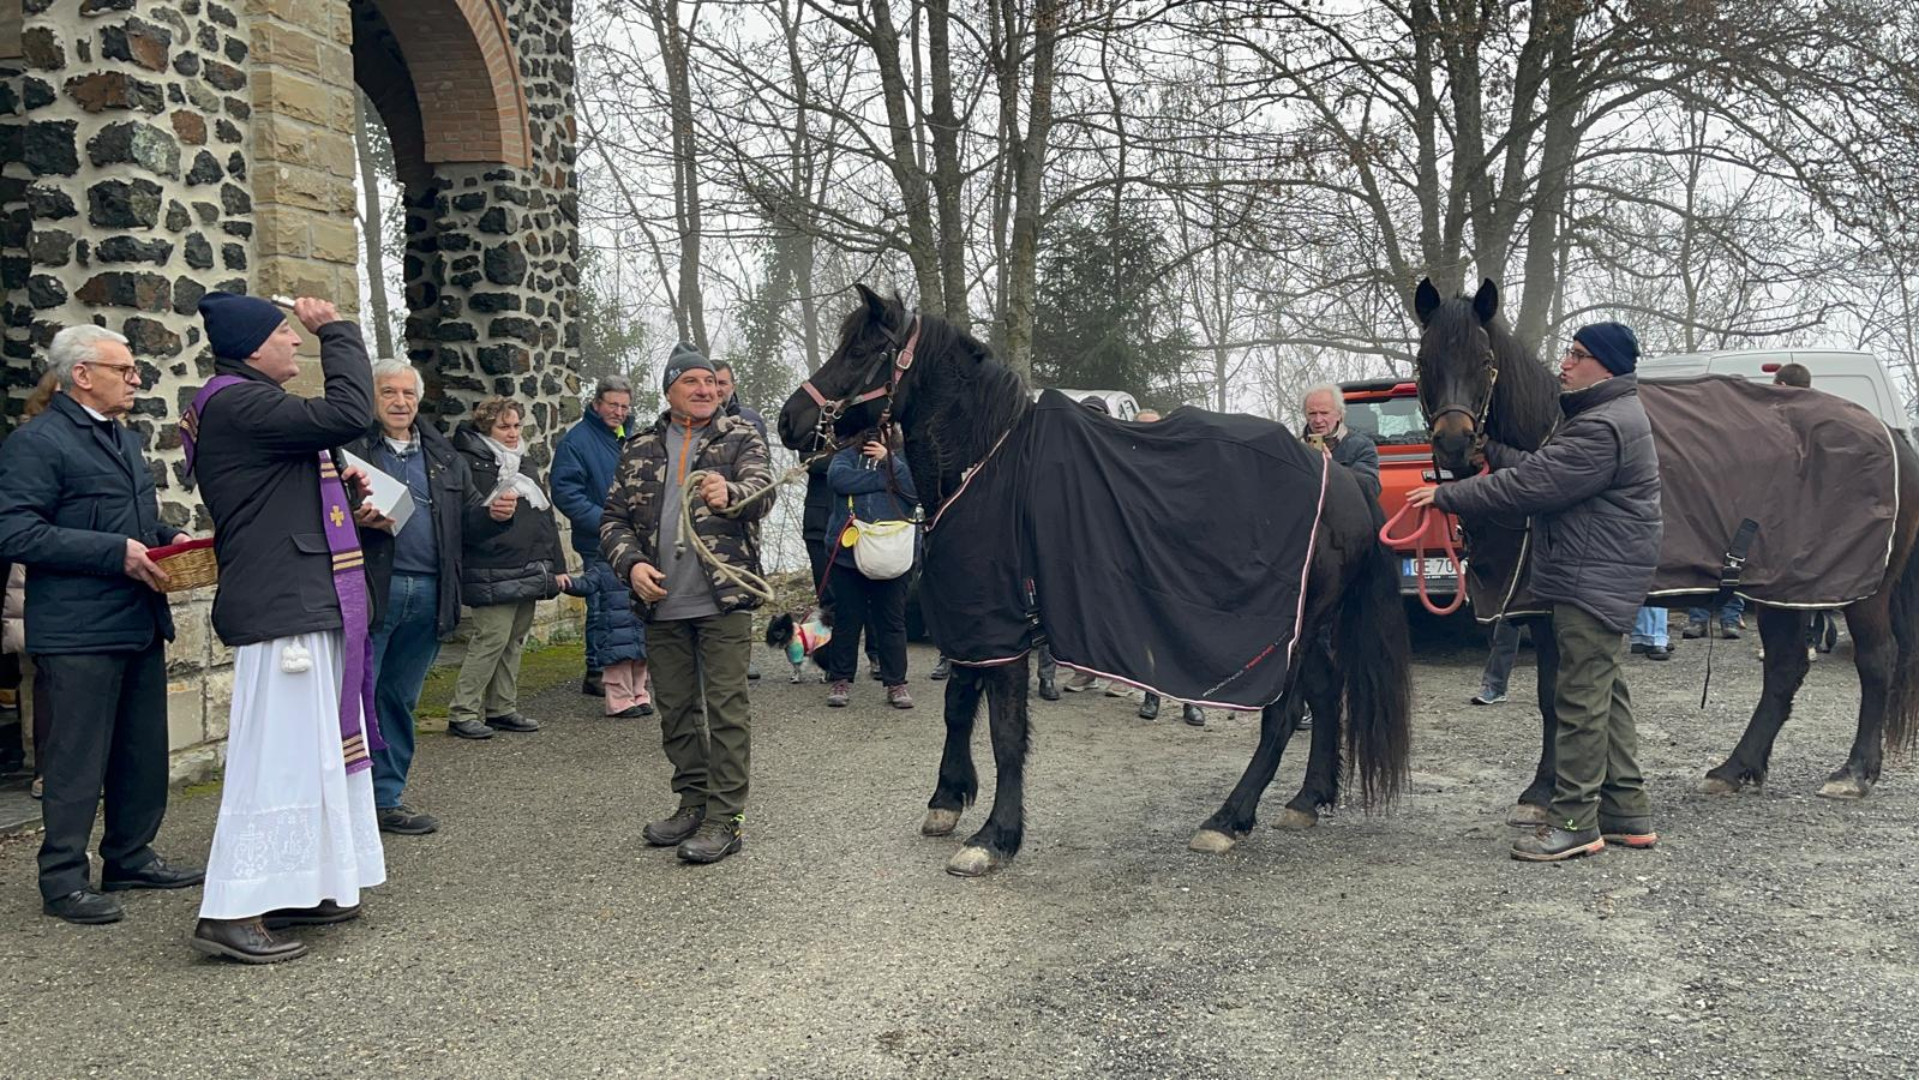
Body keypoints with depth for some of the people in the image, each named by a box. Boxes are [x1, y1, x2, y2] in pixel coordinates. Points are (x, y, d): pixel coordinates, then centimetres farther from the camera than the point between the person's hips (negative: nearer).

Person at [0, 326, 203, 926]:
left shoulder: (124, 439, 18)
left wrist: (169, 538, 7)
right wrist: (117, 553, -22)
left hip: (142, 625, 9)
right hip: (79, 631, -9)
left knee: (144, 753, 15)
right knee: (76, 760, -2)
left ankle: (130, 858, 28)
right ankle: (64, 881, 9)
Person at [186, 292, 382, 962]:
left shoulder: (248, 404, 20)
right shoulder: (236, 403, -13)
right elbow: (348, 413, -23)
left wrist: (336, 482, 12)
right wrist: (337, 331, -11)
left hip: (303, 602, 11)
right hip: (282, 608, -11)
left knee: (312, 749, 15)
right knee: (279, 753, -9)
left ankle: (297, 888, 24)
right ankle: (229, 912, -3)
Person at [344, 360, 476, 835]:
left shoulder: (443, 456, 18)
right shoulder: (349, 446, 0)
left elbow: (468, 515, 21)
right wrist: (355, 517, -25)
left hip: (427, 595, 5)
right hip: (368, 592, -5)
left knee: (399, 699, 14)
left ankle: (386, 799, 23)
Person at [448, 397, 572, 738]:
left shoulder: (522, 464, 21)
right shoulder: (471, 464, -7)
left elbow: (546, 517, 25)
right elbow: (461, 522, -17)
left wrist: (557, 566, 21)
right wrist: (490, 514, -38)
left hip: (528, 573, 8)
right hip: (493, 575, -8)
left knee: (514, 641, 11)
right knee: (491, 639, -11)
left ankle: (502, 708, 19)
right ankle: (462, 713, -4)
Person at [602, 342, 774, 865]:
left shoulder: (741, 438, 3)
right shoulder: (640, 448, 12)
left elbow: (762, 489, -16)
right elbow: (614, 519, 12)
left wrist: (729, 495, -39)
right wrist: (632, 563, -7)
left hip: (724, 600, -4)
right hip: (661, 604, 4)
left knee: (726, 708, -4)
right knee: (675, 709, 12)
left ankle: (725, 817, 2)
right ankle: (694, 803, 26)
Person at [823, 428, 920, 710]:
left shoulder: (903, 458, 7)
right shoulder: (846, 456, 8)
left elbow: (917, 490, -9)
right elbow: (838, 478, -13)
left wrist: (889, 461, -15)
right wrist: (885, 478, -11)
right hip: (848, 552, 1)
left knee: (892, 620, 5)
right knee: (846, 619, 7)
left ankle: (896, 683, 14)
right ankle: (841, 680, 18)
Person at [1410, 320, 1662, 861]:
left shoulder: (1604, 428, -20)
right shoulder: (1597, 416, 17)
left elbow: (1529, 485, -22)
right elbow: (1538, 468, 15)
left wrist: (1447, 496, -16)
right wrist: (1487, 447, 2)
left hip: (1594, 582, -11)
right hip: (1595, 578, 11)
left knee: (1582, 697, -6)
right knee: (1604, 693, 15)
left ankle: (1575, 822, 1)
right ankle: (1627, 812, 23)